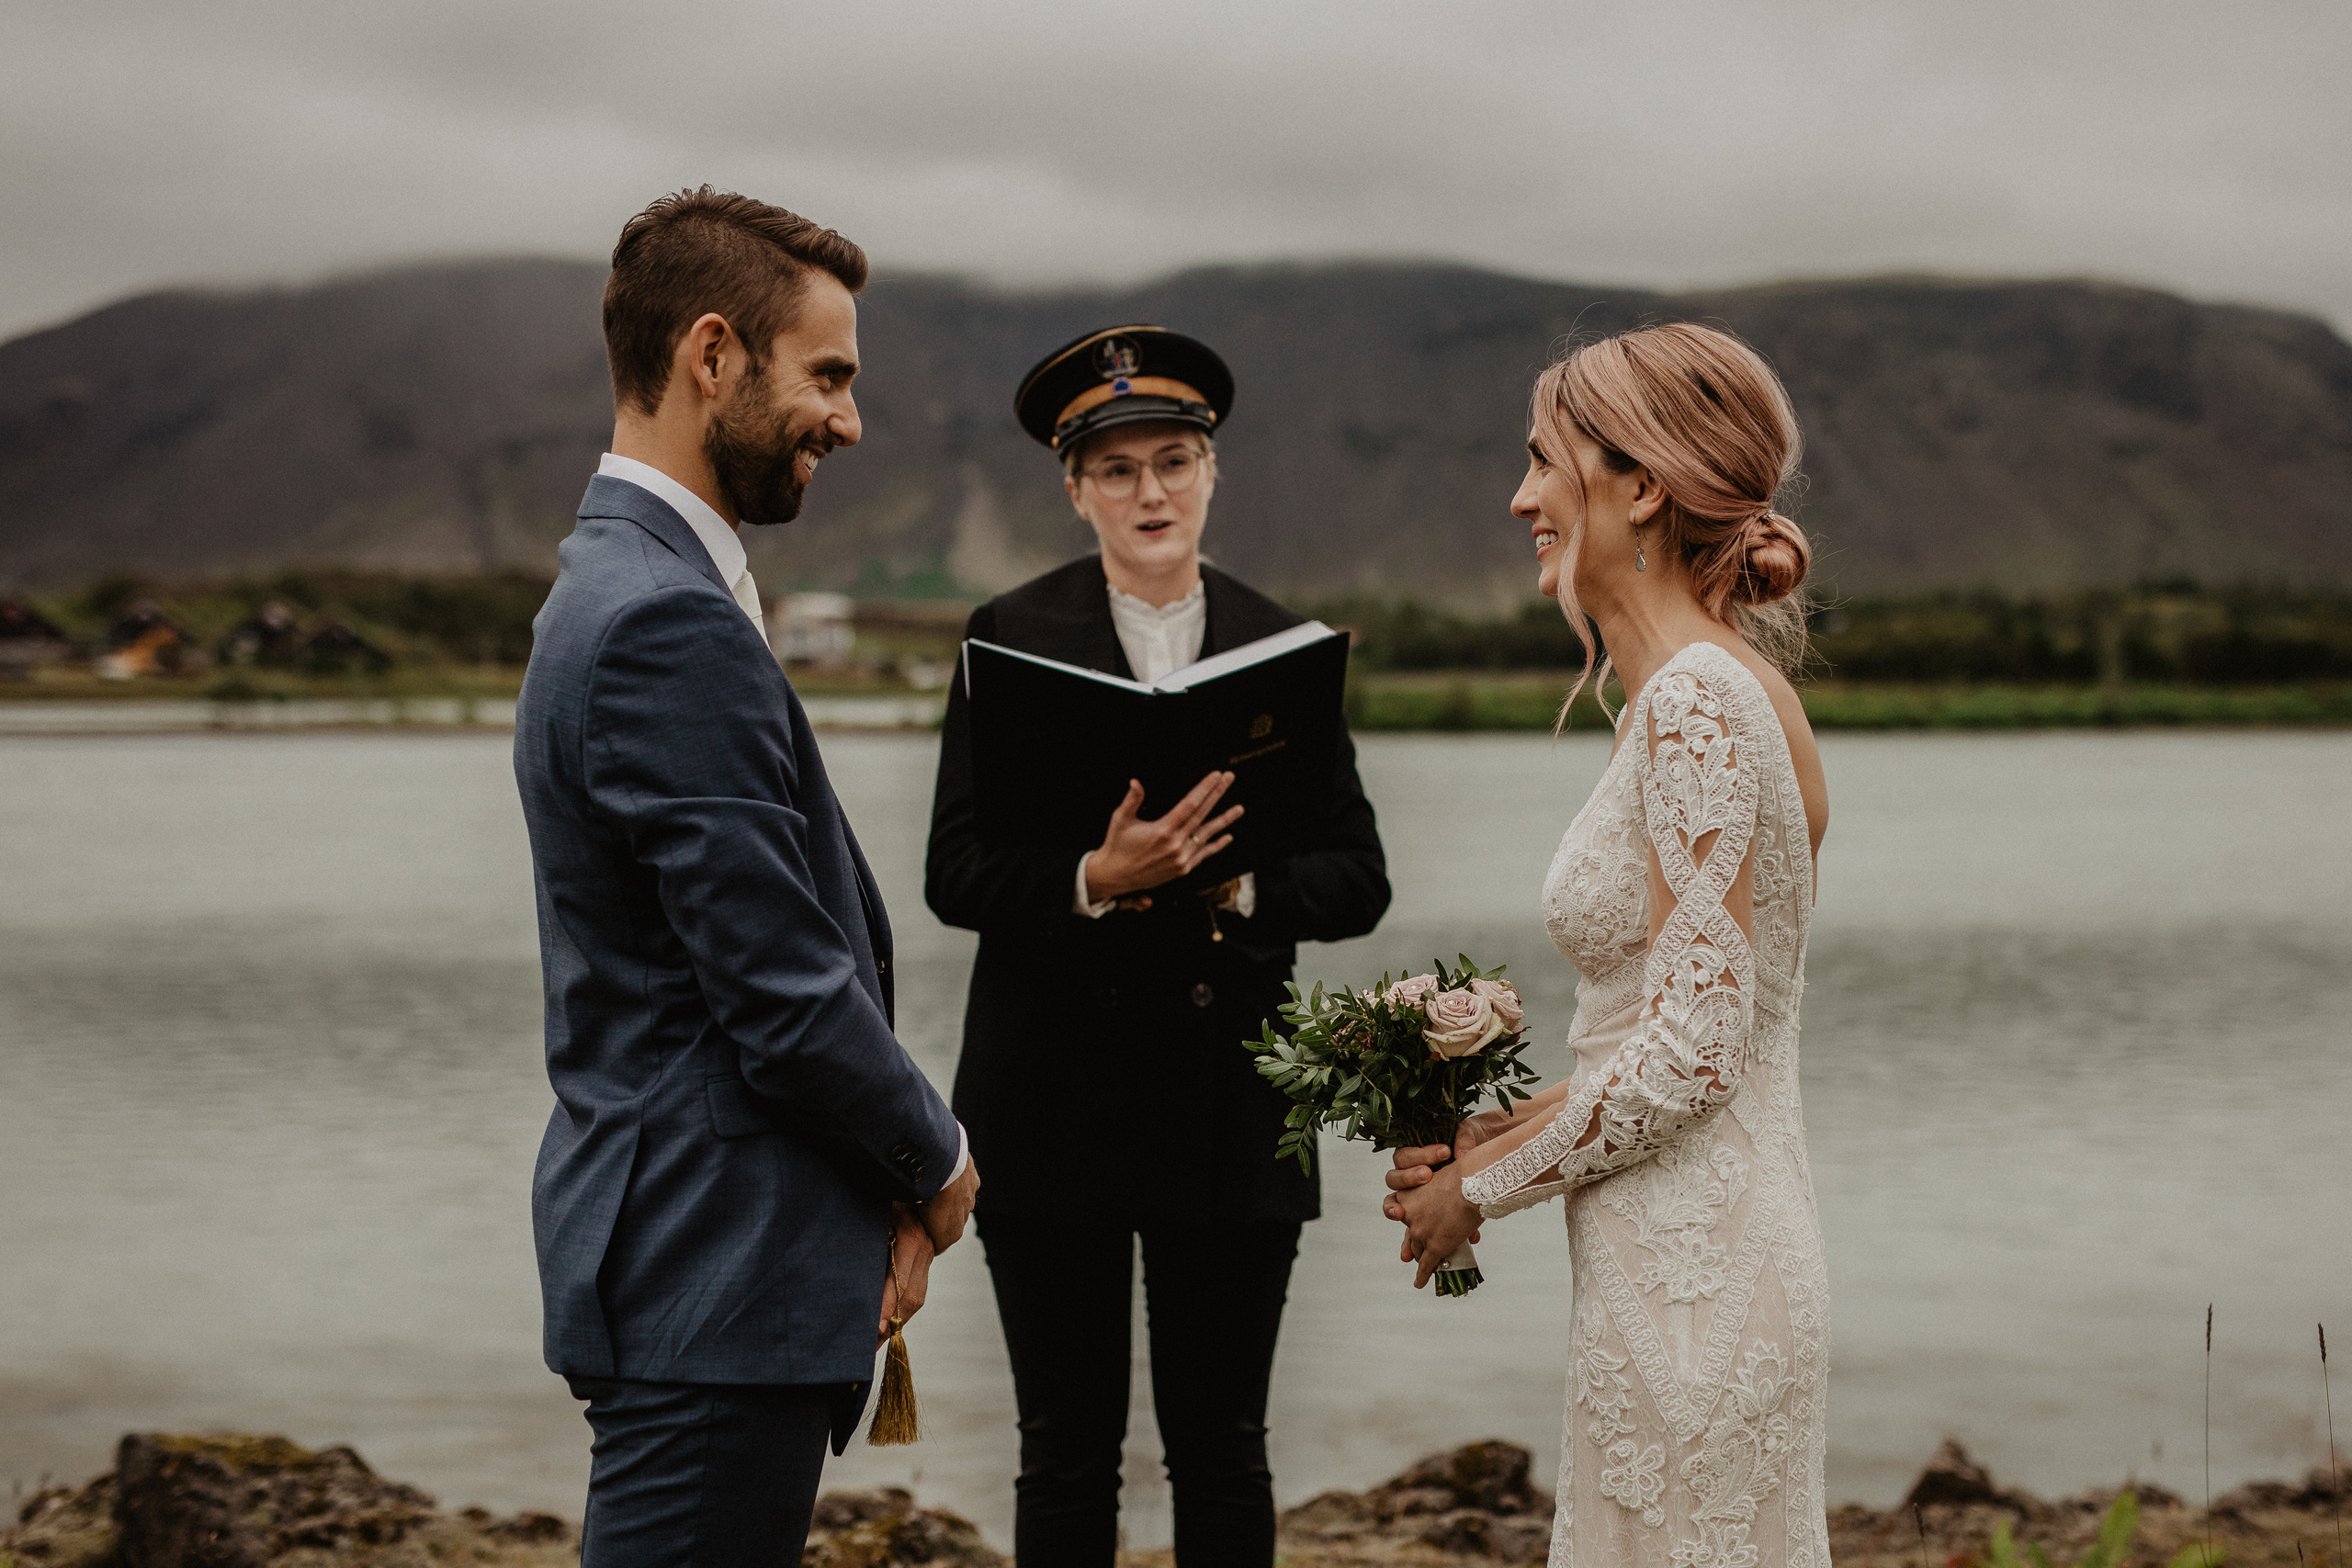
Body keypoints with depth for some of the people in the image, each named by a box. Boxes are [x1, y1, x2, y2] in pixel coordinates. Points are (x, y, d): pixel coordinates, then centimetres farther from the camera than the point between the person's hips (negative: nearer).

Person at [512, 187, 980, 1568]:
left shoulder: (626, 589, 15)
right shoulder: (672, 627, -19)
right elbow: (789, 1001, -20)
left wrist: (894, 1188, 6)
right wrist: (940, 1164, -2)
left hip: (688, 1278, 10)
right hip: (715, 1294, -10)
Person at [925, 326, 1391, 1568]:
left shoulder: (1284, 648, 7)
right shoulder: (1012, 636, 1)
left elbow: (1357, 880, 4)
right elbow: (955, 875, -6)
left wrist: (1240, 889, -16)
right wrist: (1094, 881, -24)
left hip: (1232, 1109, 2)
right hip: (1053, 1104, -2)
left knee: (1222, 1450, 8)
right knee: (1067, 1454, 5)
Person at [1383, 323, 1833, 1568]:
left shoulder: (1697, 700, -16)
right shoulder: (1728, 687, 13)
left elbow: (1694, 1046, -21)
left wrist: (1483, 1186, -9)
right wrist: (1503, 1132, 8)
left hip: (1689, 1273, -9)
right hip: (1706, 1258, 9)